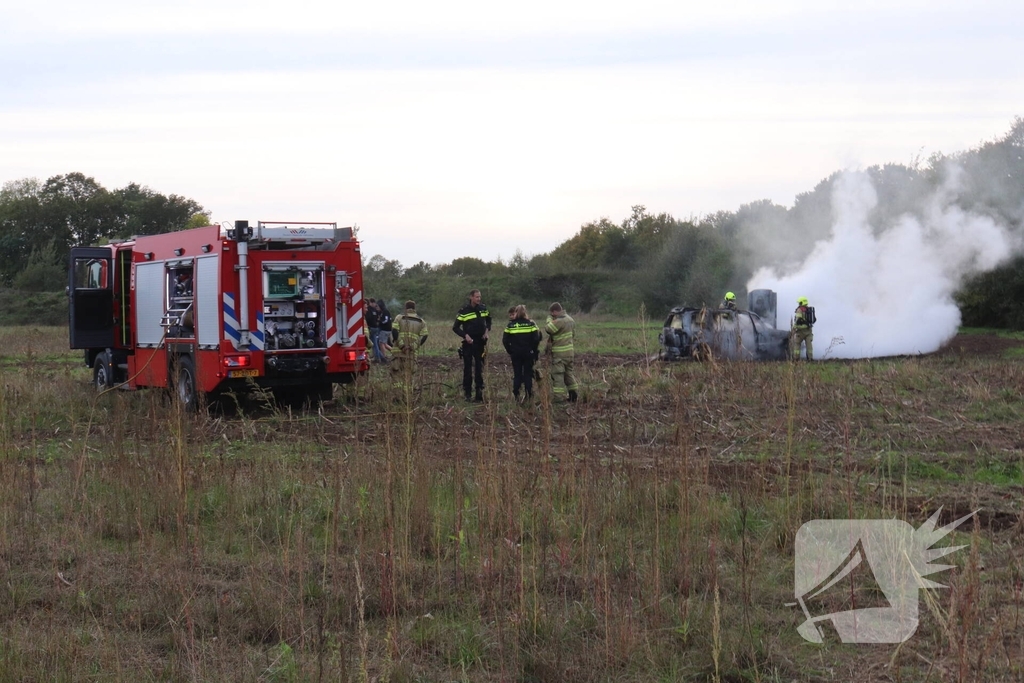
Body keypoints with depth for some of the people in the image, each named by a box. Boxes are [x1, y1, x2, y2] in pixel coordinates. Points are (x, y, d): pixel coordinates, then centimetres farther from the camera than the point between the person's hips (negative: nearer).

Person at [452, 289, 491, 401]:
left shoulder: (483, 308, 3)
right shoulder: (464, 311, -9)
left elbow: (488, 319, 22)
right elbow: (455, 327, -5)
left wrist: (487, 330, 5)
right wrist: (465, 335, -17)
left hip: (480, 342, 3)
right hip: (468, 343, -3)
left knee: (480, 368, 5)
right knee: (467, 368, 0)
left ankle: (479, 391, 9)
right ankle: (468, 393, 5)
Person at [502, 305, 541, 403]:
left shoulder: (510, 325, -1)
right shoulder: (531, 324, -3)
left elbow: (505, 340, -2)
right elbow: (536, 339, -8)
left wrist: (510, 351, 9)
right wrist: (535, 351, 4)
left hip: (515, 354, 0)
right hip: (528, 353, 0)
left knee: (517, 374, 7)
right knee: (528, 374, 7)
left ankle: (516, 396, 2)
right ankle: (528, 395, 1)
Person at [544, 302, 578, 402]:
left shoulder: (559, 321, -21)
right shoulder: (570, 320, 10)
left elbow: (548, 329, -18)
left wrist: (549, 319, -2)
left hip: (559, 353, -9)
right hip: (570, 351, 9)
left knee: (557, 375, -3)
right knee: (568, 373, 17)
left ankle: (558, 397, -5)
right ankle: (573, 396, 18)